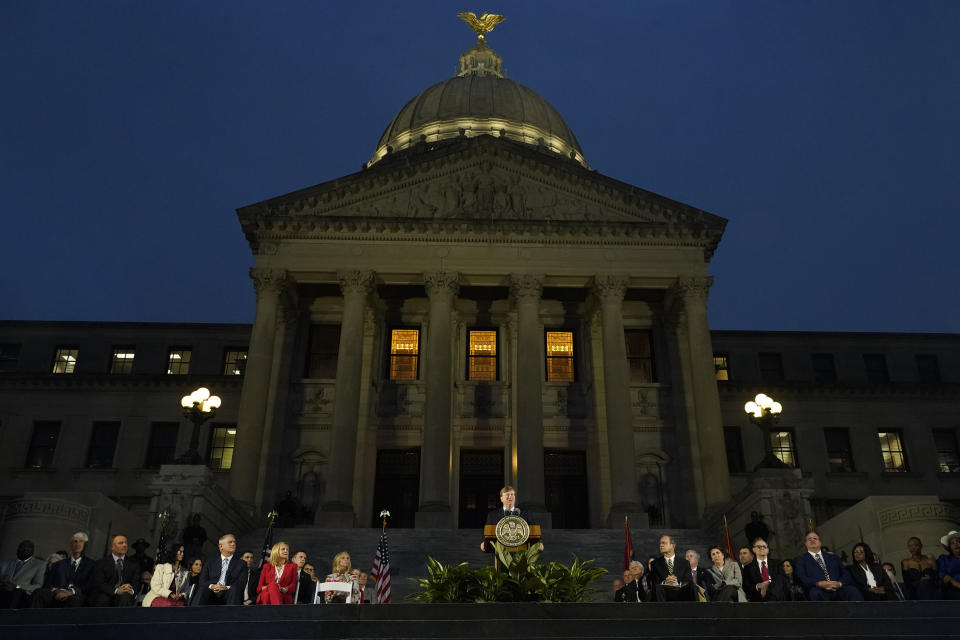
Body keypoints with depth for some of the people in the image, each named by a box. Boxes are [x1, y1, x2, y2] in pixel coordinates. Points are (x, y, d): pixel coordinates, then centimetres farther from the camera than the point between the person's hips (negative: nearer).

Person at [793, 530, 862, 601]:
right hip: (819, 591, -3)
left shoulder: (833, 557, 30)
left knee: (852, 591, -30)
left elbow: (845, 574, 18)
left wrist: (839, 583, -6)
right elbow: (801, 578, 1)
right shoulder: (800, 559, 18)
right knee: (815, 592, -38)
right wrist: (819, 584, -17)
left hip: (838, 589, 3)